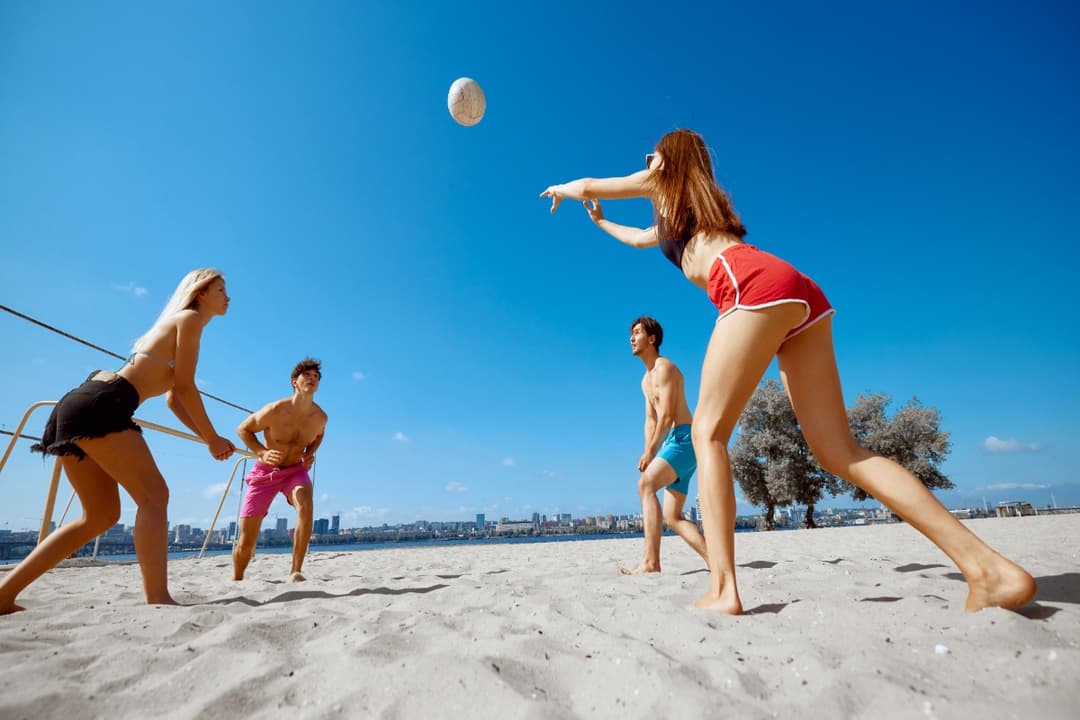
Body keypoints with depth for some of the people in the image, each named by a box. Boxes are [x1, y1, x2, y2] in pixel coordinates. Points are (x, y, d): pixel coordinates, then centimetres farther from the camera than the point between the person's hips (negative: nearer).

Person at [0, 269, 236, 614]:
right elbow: (185, 387, -9)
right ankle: (158, 599, -21)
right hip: (101, 405, -10)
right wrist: (213, 438, -2)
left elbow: (173, 398, 27)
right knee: (153, 495, -14)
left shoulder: (174, 325, 28)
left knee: (101, 515, 12)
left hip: (80, 404, 10)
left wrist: (206, 438, 23)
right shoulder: (189, 318, -1)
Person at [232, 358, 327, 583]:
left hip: (295, 470, 1)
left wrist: (310, 453, -5)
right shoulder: (275, 410, -22)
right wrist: (261, 452, -21)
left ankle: (296, 571, -21)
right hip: (265, 472, -1)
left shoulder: (320, 417, -10)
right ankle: (236, 581, 33)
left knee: (306, 506, -33)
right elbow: (243, 429, -6)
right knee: (246, 541, 1)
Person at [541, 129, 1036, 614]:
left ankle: (723, 589, -17)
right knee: (839, 452, -1)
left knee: (708, 429, -9)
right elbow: (639, 238, 57)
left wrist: (562, 189, 52)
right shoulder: (681, 215, 40)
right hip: (799, 292, 8)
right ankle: (987, 568, -8)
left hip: (757, 284, -8)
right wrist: (599, 221, 70)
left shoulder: (664, 183, 23)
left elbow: (585, 187, 30)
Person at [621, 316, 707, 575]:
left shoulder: (665, 367, -7)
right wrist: (648, 456, 6)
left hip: (685, 439, -10)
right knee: (673, 517, 6)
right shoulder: (646, 380, 22)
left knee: (646, 484, -30)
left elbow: (667, 416, -15)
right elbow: (651, 420, 18)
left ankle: (651, 561, -36)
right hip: (672, 443, 10)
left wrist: (650, 452, -12)